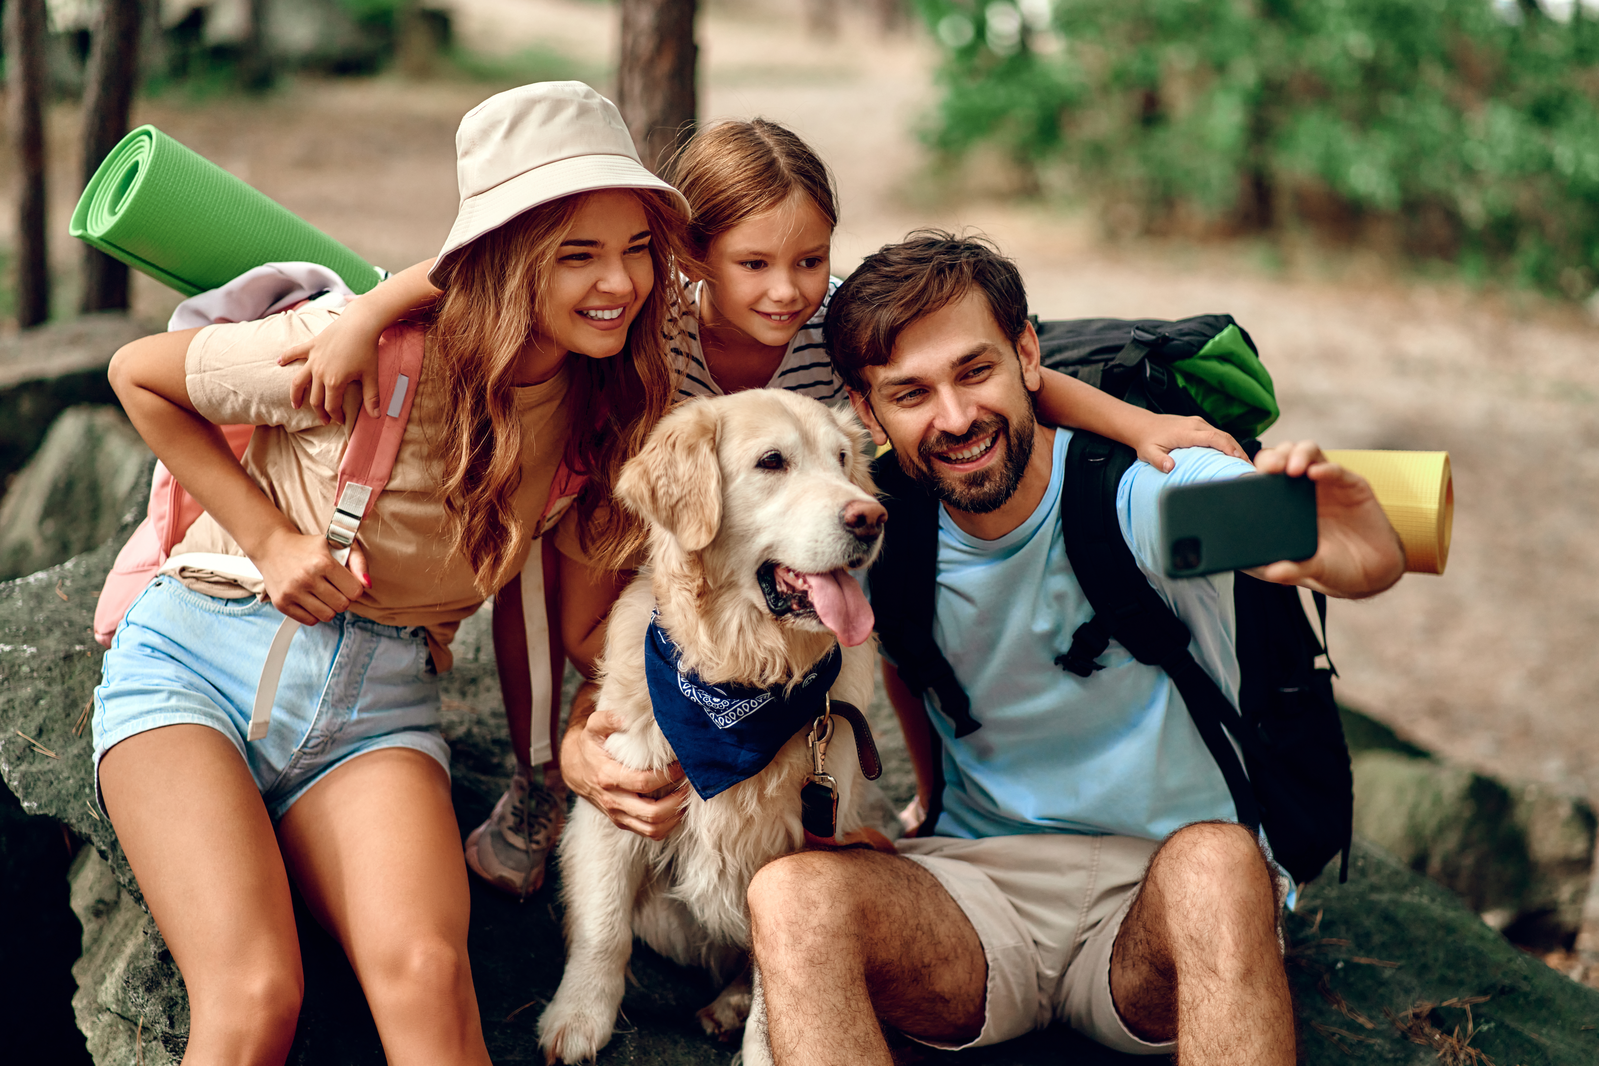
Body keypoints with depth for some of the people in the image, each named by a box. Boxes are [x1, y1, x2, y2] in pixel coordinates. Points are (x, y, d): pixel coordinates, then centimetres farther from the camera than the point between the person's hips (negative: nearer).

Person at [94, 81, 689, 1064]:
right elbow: (139, 374, -3)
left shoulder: (609, 401, -2)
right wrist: (268, 538, -9)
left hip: (381, 701, 3)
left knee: (426, 974, -27)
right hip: (201, 659, -3)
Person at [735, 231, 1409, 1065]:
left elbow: (1377, 560, -35)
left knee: (1216, 863, -39)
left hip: (1155, 901, -3)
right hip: (978, 886, 3)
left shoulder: (1148, 486, -15)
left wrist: (1351, 554, -58)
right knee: (792, 895, -29)